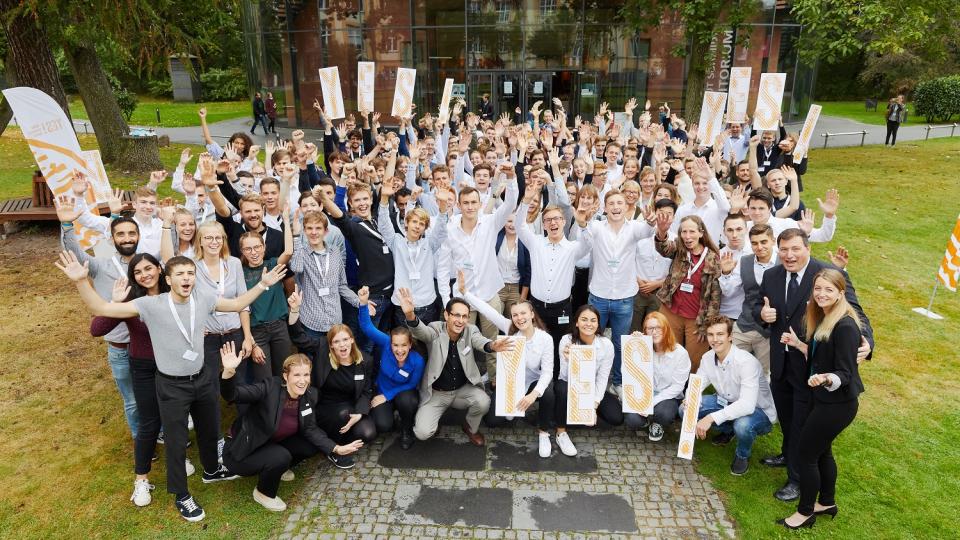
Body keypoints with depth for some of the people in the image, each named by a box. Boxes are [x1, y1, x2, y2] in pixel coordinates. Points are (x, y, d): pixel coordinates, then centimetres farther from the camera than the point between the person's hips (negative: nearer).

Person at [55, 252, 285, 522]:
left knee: (210, 429, 24)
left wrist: (263, 284, 0)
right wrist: (81, 281, -36)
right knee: (176, 442, 12)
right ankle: (182, 496, 34)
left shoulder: (202, 298, -9)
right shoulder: (151, 305, -20)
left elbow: (237, 304, 5)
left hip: (203, 378, 4)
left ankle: (211, 470, 53)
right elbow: (101, 308, -21)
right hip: (172, 386, -4)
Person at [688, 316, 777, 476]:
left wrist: (711, 418, -44)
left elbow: (747, 405, -39)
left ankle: (742, 455, -2)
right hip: (727, 403, 6)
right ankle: (727, 431, 17)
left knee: (742, 425, -40)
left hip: (758, 410, -6)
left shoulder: (746, 362, -30)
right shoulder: (708, 358, -9)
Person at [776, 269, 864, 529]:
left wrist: (825, 379, -42)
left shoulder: (845, 326, -24)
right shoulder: (823, 319, 3)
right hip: (824, 398, 9)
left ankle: (805, 512, 20)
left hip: (837, 403, -9)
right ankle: (827, 502, 41)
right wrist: (798, 344, 5)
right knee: (821, 450, 22)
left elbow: (845, 373, -24)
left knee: (807, 454, 3)